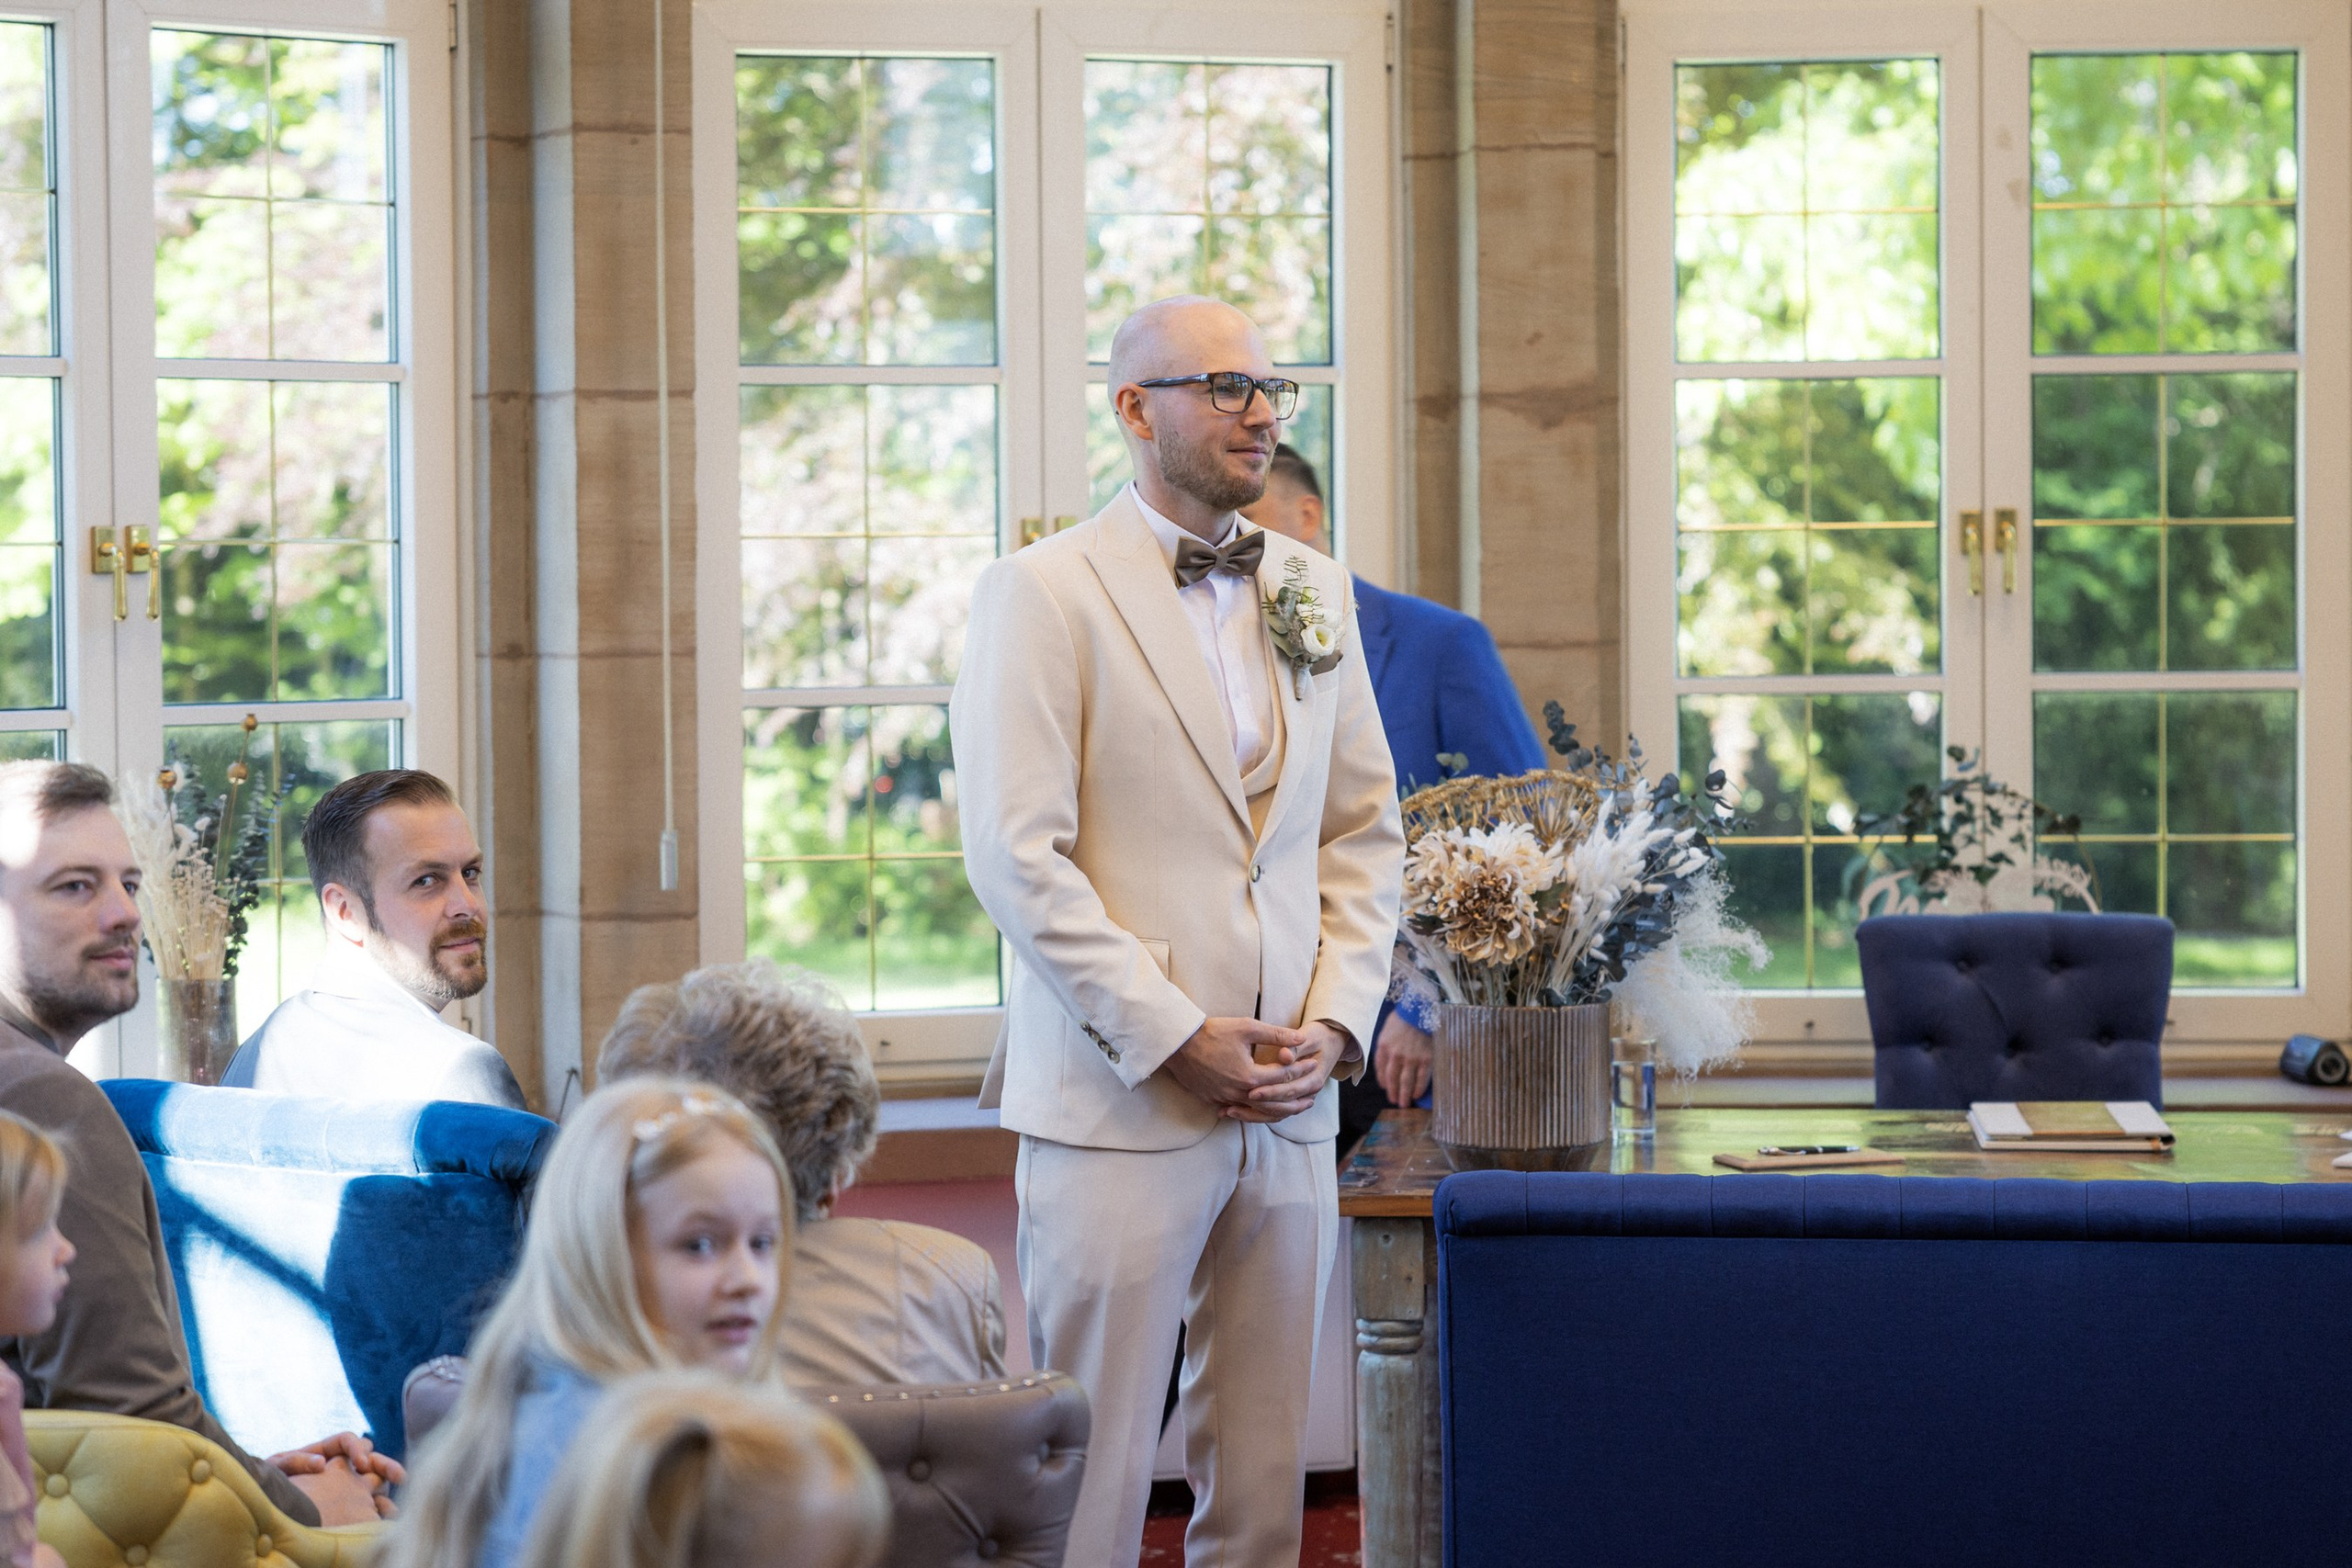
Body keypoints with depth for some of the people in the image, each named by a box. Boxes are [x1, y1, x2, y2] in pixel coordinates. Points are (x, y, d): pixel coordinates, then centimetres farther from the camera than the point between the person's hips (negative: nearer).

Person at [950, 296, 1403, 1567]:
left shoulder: (1315, 591, 15)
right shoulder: (1042, 593, -4)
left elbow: (1366, 830, 16)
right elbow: (1016, 855, -11)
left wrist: (1334, 1023, 1)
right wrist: (1176, 1040, -14)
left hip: (1290, 1103, 5)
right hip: (1120, 1105, -5)